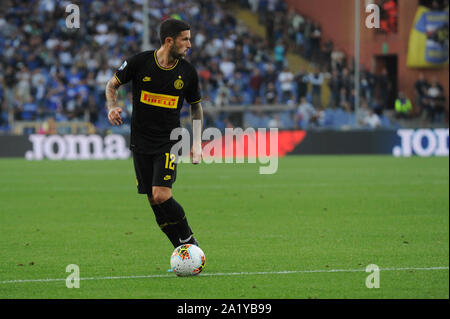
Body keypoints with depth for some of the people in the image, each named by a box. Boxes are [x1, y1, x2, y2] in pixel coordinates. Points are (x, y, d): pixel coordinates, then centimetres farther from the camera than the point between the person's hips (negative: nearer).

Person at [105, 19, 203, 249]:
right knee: (153, 201, -1)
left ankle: (189, 242, -2)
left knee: (161, 195, -19)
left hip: (169, 142, -1)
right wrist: (112, 107, -12)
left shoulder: (188, 72, -2)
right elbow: (112, 84, 8)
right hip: (141, 142, 1)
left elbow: (196, 106, 14)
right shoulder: (140, 62, -7)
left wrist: (197, 143, 6)